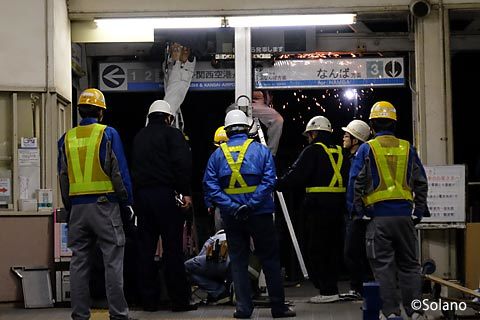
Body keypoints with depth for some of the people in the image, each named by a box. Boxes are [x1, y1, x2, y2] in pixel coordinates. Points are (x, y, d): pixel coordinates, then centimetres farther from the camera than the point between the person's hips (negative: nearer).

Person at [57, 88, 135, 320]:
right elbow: (119, 171, -6)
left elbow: (63, 177, 12)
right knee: (113, 262, -1)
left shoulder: (66, 139, 9)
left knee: (79, 263, 9)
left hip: (77, 207, 4)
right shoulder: (108, 134, -4)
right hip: (105, 204, -4)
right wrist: (127, 202, 2)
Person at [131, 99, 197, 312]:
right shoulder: (172, 134, -1)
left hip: (141, 195, 6)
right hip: (165, 194, -6)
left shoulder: (139, 137, 18)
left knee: (146, 249, 8)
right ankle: (179, 300, -1)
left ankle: (149, 300, 11)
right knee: (173, 248, -3)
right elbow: (183, 163, -13)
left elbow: (133, 167, 18)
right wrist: (186, 192, -12)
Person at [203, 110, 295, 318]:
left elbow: (210, 186, -6)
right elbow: (268, 181, -12)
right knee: (270, 259, 7)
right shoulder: (261, 150, 0)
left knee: (238, 261, 9)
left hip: (231, 216, 1)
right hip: (260, 214, -1)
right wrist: (252, 204, -15)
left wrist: (232, 207, -11)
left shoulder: (217, 154, 4)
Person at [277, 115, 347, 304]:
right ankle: (331, 287, 18)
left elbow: (296, 175, -13)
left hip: (319, 206, -7)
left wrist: (278, 184, -3)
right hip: (338, 206, 7)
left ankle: (327, 291, -5)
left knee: (317, 249, -2)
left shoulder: (313, 150, -7)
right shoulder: (339, 152, 15)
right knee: (333, 247, 13)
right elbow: (346, 180, 17)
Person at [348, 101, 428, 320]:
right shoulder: (407, 148, 9)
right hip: (405, 214, 3)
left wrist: (356, 211, 5)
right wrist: (419, 211, 16)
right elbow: (421, 183, 10)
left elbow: (356, 183, -4)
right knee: (409, 263, 10)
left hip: (379, 215, -3)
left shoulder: (367, 149, 0)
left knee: (383, 265, 2)